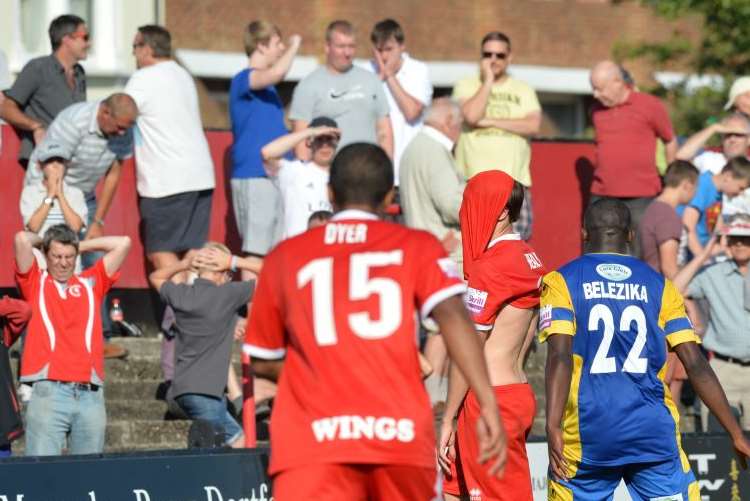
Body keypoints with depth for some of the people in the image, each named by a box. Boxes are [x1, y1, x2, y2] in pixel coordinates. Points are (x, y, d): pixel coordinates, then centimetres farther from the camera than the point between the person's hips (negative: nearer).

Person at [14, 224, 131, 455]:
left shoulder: (91, 283, 20)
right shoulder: (36, 282, 13)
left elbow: (123, 243, 18)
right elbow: (22, 239, 0)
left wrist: (83, 245, 24)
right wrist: (41, 240, 20)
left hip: (90, 392, 3)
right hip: (48, 391, -3)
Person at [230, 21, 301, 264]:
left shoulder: (266, 86, 18)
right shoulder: (244, 80, -9)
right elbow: (276, 72, -29)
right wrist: (294, 46, -13)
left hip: (277, 175, 9)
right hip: (253, 177, -9)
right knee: (255, 248, -10)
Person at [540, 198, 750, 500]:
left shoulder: (562, 282, 4)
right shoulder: (658, 286, 10)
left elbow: (560, 357, -11)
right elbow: (696, 365, 3)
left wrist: (553, 427, -20)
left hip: (588, 435, -1)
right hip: (653, 432, 1)